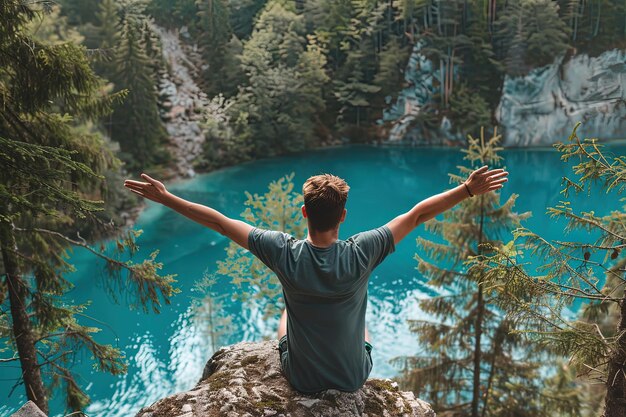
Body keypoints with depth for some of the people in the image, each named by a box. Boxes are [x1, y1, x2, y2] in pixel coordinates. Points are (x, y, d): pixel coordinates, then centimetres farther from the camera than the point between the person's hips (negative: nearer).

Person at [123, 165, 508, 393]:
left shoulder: (285, 252, -26)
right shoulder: (360, 253, -26)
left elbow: (220, 221, -19)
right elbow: (418, 214, -19)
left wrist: (165, 197, -10)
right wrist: (469, 189, -9)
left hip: (301, 379, 0)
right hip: (354, 378, 0)